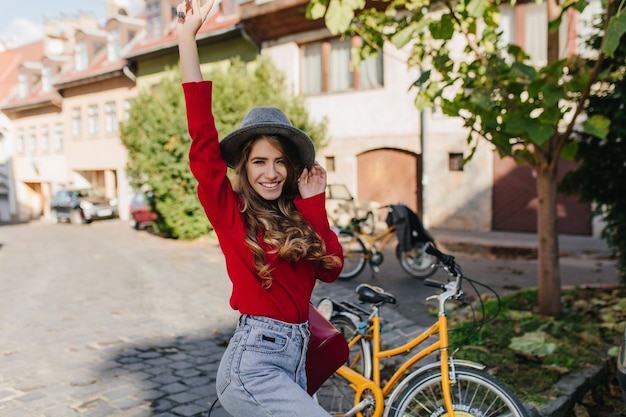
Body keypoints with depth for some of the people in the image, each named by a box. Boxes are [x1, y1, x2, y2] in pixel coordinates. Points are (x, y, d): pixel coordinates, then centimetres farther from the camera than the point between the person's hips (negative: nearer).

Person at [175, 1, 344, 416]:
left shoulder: (298, 214, 8)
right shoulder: (230, 209, -7)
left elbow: (330, 269, -3)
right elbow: (203, 141, -18)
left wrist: (315, 204, -7)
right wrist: (187, 37, -20)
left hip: (294, 361, 7)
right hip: (252, 365, -6)